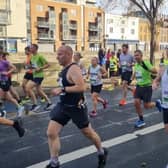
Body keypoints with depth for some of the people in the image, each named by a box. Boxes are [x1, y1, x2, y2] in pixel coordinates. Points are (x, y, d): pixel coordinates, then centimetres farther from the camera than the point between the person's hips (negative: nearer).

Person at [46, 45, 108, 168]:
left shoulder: (74, 69, -21)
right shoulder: (65, 68, 7)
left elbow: (81, 87, -33)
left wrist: (62, 89, -30)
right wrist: (61, 90, 11)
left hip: (76, 107, -8)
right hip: (63, 105, 8)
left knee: (88, 132, 12)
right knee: (51, 133, -2)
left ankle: (102, 153, 40)